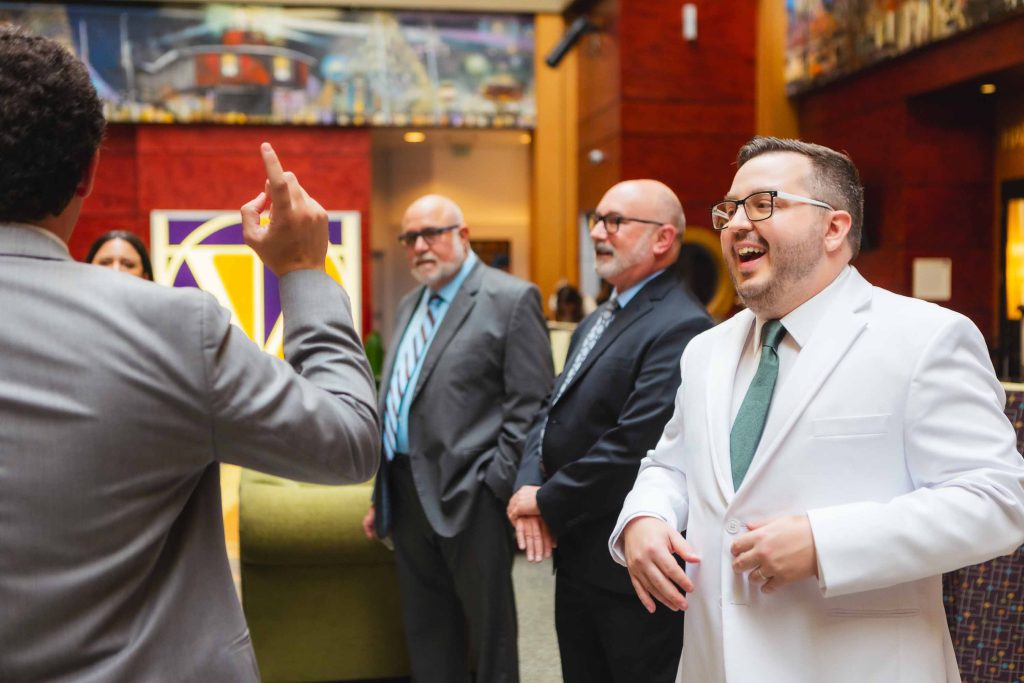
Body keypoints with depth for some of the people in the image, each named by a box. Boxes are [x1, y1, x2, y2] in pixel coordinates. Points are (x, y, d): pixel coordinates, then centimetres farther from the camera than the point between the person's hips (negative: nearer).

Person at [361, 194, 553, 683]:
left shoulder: (511, 299, -7)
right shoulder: (410, 305, 16)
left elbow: (530, 406, -12)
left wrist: (497, 486, -16)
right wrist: (382, 495, 17)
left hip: (468, 496, -7)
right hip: (407, 493, 8)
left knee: (490, 630, 6)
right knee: (426, 638, 17)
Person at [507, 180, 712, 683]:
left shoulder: (680, 328, -20)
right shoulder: (596, 323, 14)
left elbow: (635, 446, -27)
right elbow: (552, 412, 12)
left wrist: (548, 502, -15)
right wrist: (529, 487, -6)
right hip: (576, 560, 9)